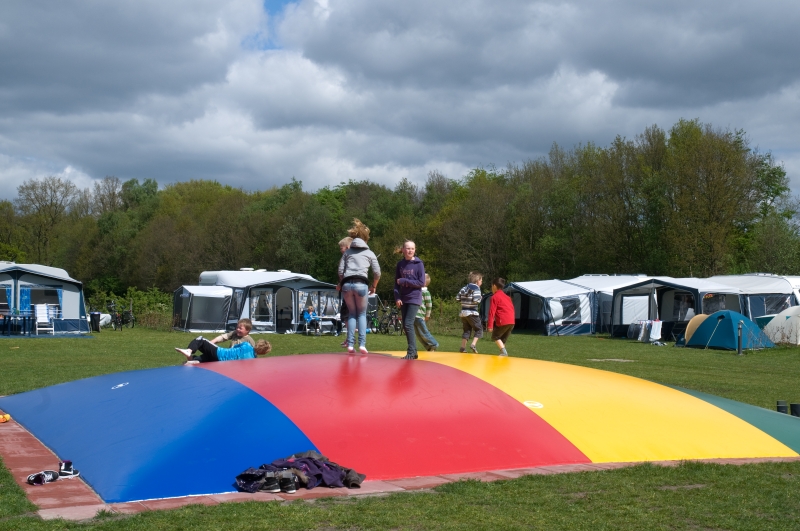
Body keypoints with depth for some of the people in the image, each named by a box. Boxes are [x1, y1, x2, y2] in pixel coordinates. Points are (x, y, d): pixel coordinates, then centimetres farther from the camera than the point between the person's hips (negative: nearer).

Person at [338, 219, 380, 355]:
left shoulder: (347, 252, 19)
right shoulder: (369, 253, 14)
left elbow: (340, 271, 11)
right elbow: (377, 273, 10)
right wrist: (373, 286, 25)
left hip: (347, 284, 2)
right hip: (361, 284, -2)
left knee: (351, 314, 13)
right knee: (362, 314, 10)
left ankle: (350, 345, 3)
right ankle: (362, 344, -3)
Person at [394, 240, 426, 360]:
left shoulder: (418, 264, -5)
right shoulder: (400, 264, 7)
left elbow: (421, 283, -10)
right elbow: (396, 283, 9)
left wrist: (404, 281, -13)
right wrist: (397, 298, -4)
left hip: (414, 298, -5)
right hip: (403, 299, 5)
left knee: (408, 324, -15)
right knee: (405, 326, 5)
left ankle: (411, 351, -12)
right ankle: (412, 351, 12)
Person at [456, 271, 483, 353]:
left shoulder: (464, 288, 13)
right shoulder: (476, 289, -8)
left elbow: (457, 298, 10)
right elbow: (476, 301, -20)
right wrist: (480, 297, 0)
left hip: (463, 312, 7)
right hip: (472, 313, -7)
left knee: (466, 330, 15)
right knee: (479, 329, 5)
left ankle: (463, 347, 10)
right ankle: (473, 345, -10)